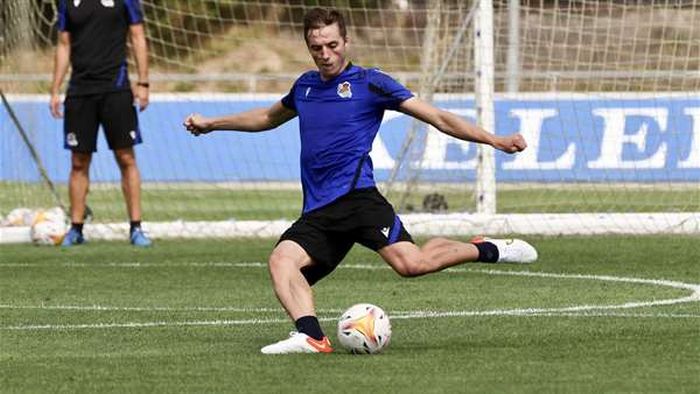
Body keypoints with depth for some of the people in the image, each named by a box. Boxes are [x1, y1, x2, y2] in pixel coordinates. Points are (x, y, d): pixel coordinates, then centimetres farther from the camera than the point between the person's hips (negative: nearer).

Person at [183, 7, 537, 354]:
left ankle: (487, 251, -5)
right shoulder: (305, 86, 21)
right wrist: (211, 123, 47)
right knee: (281, 260, -23)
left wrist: (494, 140, -8)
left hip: (355, 196, -6)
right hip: (316, 212, 6)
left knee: (411, 263, -27)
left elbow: (437, 117, 1)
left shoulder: (369, 82, 3)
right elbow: (268, 118, 43)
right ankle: (310, 335, -38)